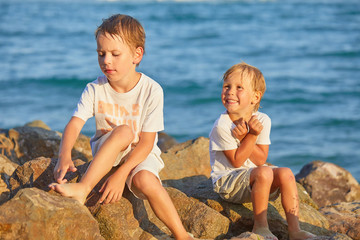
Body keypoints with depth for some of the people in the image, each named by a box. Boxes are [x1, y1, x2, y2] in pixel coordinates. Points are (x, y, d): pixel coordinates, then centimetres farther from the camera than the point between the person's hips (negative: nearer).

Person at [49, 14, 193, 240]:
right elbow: (74, 124, -22)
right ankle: (83, 190, -38)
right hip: (105, 152, 2)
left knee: (144, 181, -35)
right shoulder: (95, 90, -10)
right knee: (124, 131, -32)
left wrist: (121, 174, -30)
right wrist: (65, 156, -43)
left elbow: (146, 143, -18)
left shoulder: (151, 90, -17)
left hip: (140, 154, -1)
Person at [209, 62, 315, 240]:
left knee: (285, 173, -20)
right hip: (227, 182, -5)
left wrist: (243, 138, -20)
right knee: (263, 173, -32)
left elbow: (261, 159, -7)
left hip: (254, 179, 5)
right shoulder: (222, 126, -17)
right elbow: (237, 161, -16)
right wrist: (252, 136, -24)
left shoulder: (262, 121, -3)